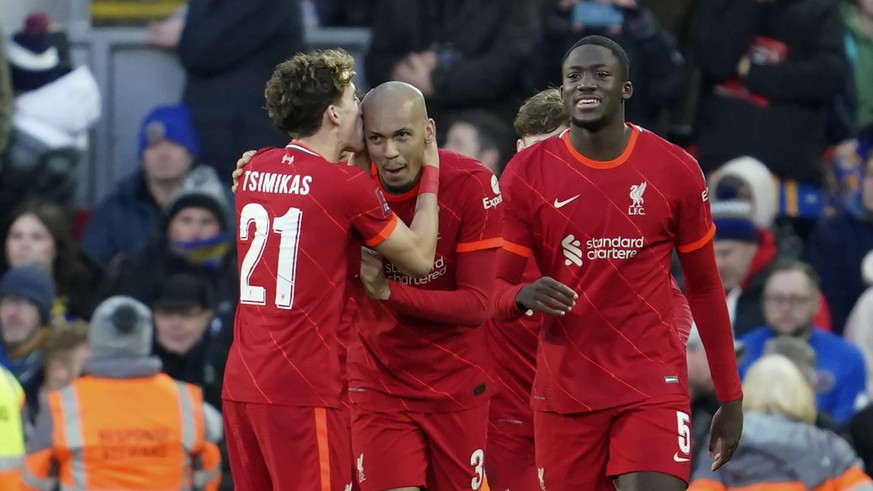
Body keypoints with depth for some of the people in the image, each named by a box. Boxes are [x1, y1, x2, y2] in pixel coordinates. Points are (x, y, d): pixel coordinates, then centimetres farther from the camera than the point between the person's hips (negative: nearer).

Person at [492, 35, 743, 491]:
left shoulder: (675, 171, 0)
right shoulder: (526, 174, 0)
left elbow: (704, 289, 8)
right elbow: (493, 291, 1)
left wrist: (730, 398, 9)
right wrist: (523, 295, -24)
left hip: (654, 387, -1)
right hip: (564, 392, 1)